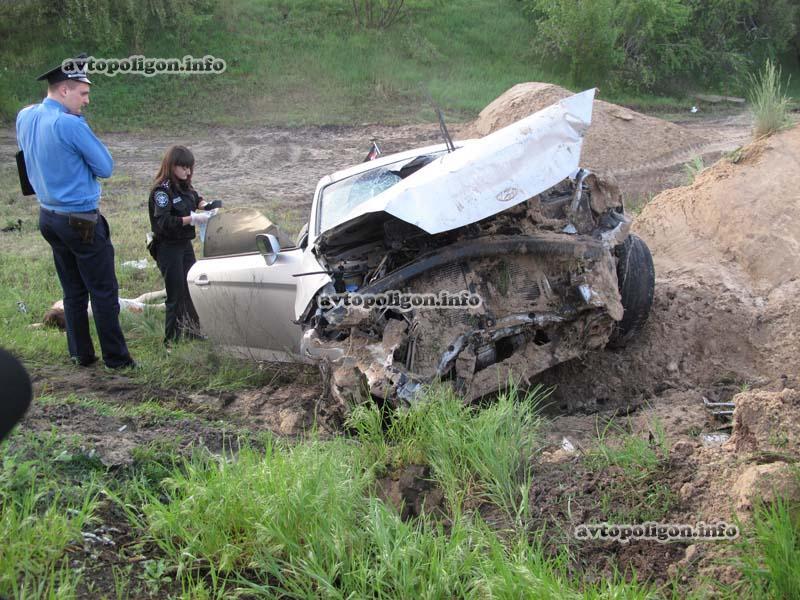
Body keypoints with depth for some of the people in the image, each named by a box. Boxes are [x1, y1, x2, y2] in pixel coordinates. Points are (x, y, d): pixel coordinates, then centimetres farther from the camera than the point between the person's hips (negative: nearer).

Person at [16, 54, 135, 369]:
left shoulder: (25, 117, 3)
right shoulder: (70, 124, -22)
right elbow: (105, 167, -13)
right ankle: (116, 359, 9)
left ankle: (81, 354, 23)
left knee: (73, 292, 16)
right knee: (104, 292, 3)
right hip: (81, 221, -8)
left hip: (48, 217, 8)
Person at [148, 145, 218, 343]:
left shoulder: (184, 186, 6)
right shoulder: (162, 190, -18)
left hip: (185, 244, 8)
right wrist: (192, 219, -30)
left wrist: (203, 204, 5)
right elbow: (163, 222, -26)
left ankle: (193, 332, 29)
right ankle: (172, 340, 6)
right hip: (168, 247, -8)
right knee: (176, 295, -4)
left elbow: (195, 198, 27)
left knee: (191, 289, 16)